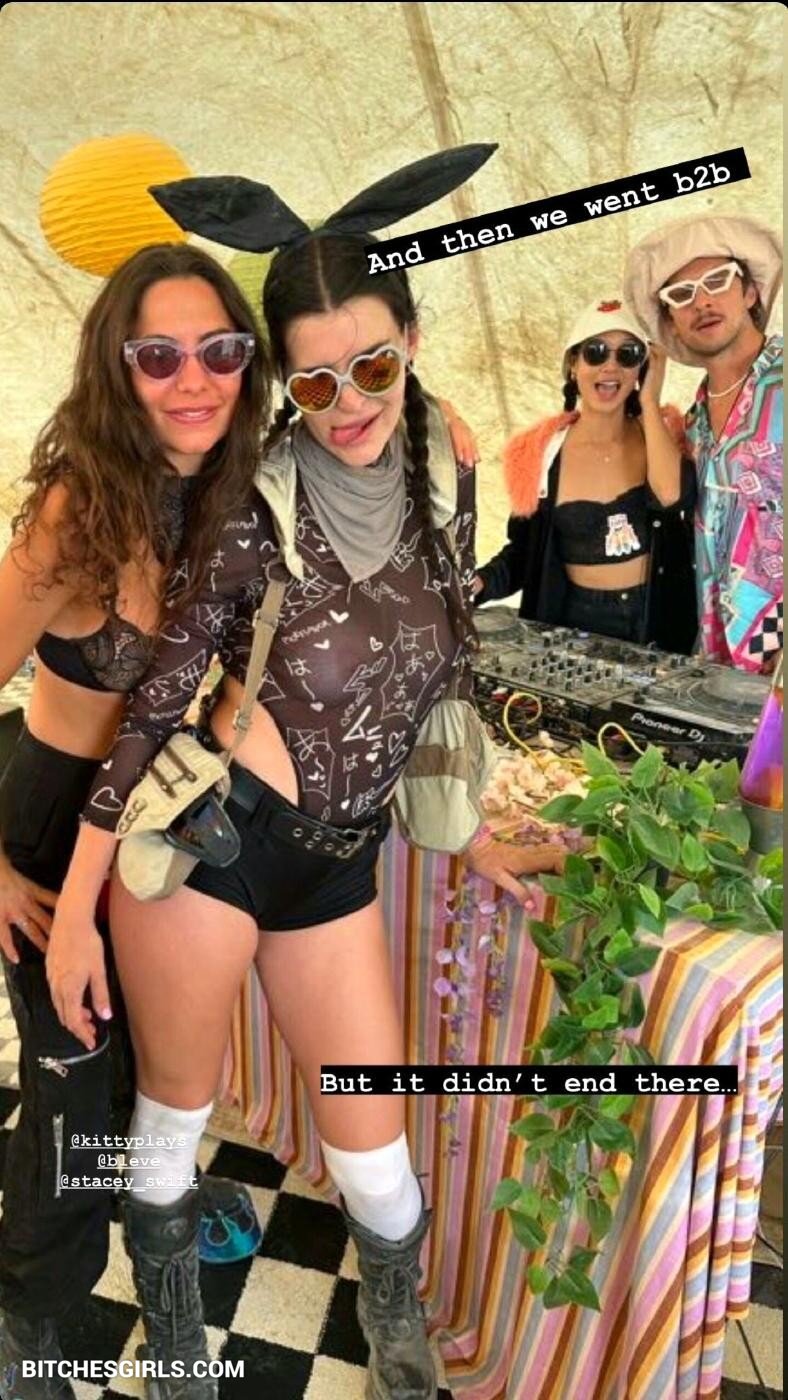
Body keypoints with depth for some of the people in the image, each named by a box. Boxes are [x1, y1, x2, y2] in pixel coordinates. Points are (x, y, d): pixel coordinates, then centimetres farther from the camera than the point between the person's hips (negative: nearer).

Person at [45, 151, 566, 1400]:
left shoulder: (446, 482, 1)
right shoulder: (257, 510, -13)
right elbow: (154, 705, -9)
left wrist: (468, 836, 18)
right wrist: (74, 906, -7)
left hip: (338, 864, 4)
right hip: (207, 831, -3)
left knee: (373, 1145, 13)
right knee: (175, 1111, 16)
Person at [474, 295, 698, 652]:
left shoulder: (663, 433, -4)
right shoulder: (541, 452, -5)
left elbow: (671, 495, -26)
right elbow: (524, 549, 1)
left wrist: (649, 403, -16)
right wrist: (479, 583, -18)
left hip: (658, 619, 1)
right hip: (574, 622, 0)